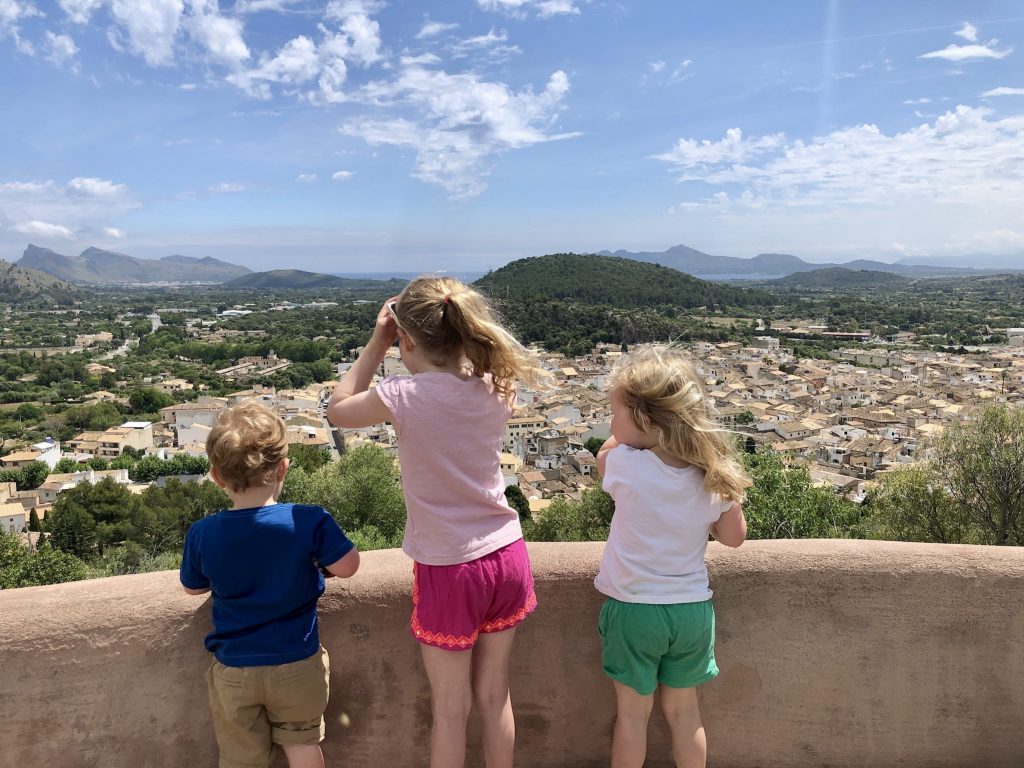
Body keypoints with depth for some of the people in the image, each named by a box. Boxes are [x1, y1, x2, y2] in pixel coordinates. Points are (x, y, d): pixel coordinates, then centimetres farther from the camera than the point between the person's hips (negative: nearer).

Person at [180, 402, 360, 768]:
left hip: (234, 670, 1)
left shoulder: (202, 534, -14)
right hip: (297, 665, -1)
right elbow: (347, 566, -13)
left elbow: (193, 587, 3)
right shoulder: (309, 521, -23)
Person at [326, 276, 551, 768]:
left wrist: (375, 346, 3)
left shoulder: (404, 397, -18)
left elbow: (337, 409, 1)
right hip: (507, 558, 5)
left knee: (451, 709, 14)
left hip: (449, 570, -4)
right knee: (494, 695, 21)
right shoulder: (494, 389, -5)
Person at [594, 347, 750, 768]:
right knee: (683, 709, 22)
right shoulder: (714, 474, -11)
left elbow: (602, 456, 4)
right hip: (692, 609, 3)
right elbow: (733, 537, 3)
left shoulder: (623, 464, -20)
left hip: (634, 610, -3)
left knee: (632, 712, 15)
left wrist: (628, 430, 1)